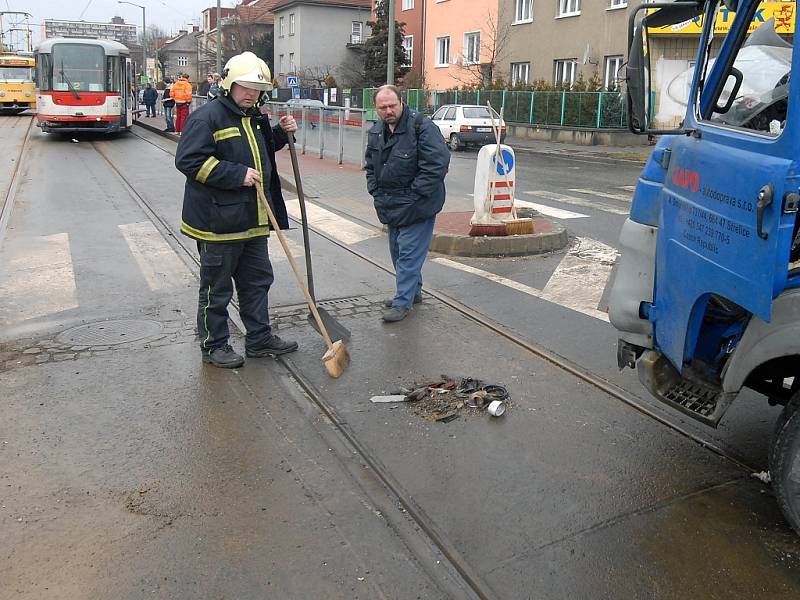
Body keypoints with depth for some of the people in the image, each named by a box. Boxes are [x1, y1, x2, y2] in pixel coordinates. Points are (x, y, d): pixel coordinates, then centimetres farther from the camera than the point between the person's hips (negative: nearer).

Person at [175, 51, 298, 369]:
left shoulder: (254, 118, 14)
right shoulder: (207, 116, -14)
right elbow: (189, 160, -21)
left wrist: (280, 133, 11)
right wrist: (237, 175, -23)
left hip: (252, 221, 9)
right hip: (218, 221, -8)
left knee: (257, 280, 16)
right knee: (217, 288, 6)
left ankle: (259, 339, 30)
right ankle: (214, 345, 21)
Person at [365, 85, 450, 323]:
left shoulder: (422, 126, -17)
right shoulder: (376, 131, 7)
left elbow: (437, 164, -22)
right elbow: (371, 166, 20)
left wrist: (414, 196, -20)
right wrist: (376, 192, 7)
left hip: (417, 206, -8)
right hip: (392, 205, 8)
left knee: (409, 253, -6)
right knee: (398, 251, 17)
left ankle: (403, 302, 3)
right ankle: (413, 292, 32)